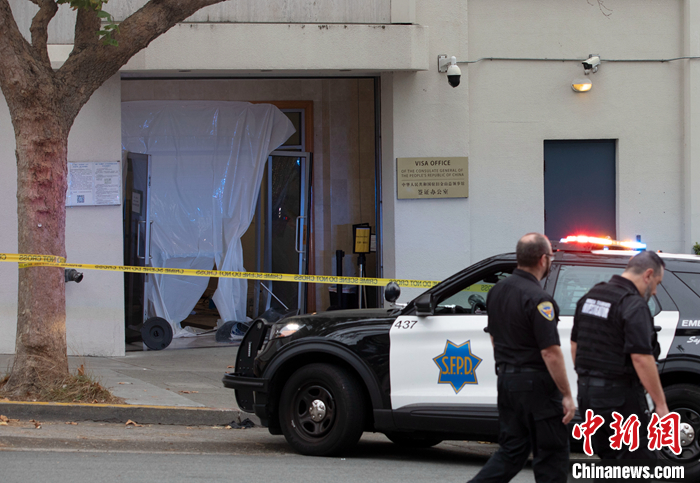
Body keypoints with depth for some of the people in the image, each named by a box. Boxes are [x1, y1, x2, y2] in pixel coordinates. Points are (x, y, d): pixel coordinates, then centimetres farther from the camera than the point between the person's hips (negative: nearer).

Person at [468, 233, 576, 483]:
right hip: (535, 384, -8)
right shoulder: (537, 299, -19)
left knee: (511, 450, 13)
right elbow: (550, 352, -21)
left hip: (506, 380, 8)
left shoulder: (497, 291, 8)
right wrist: (567, 395, -16)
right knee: (551, 454, 3)